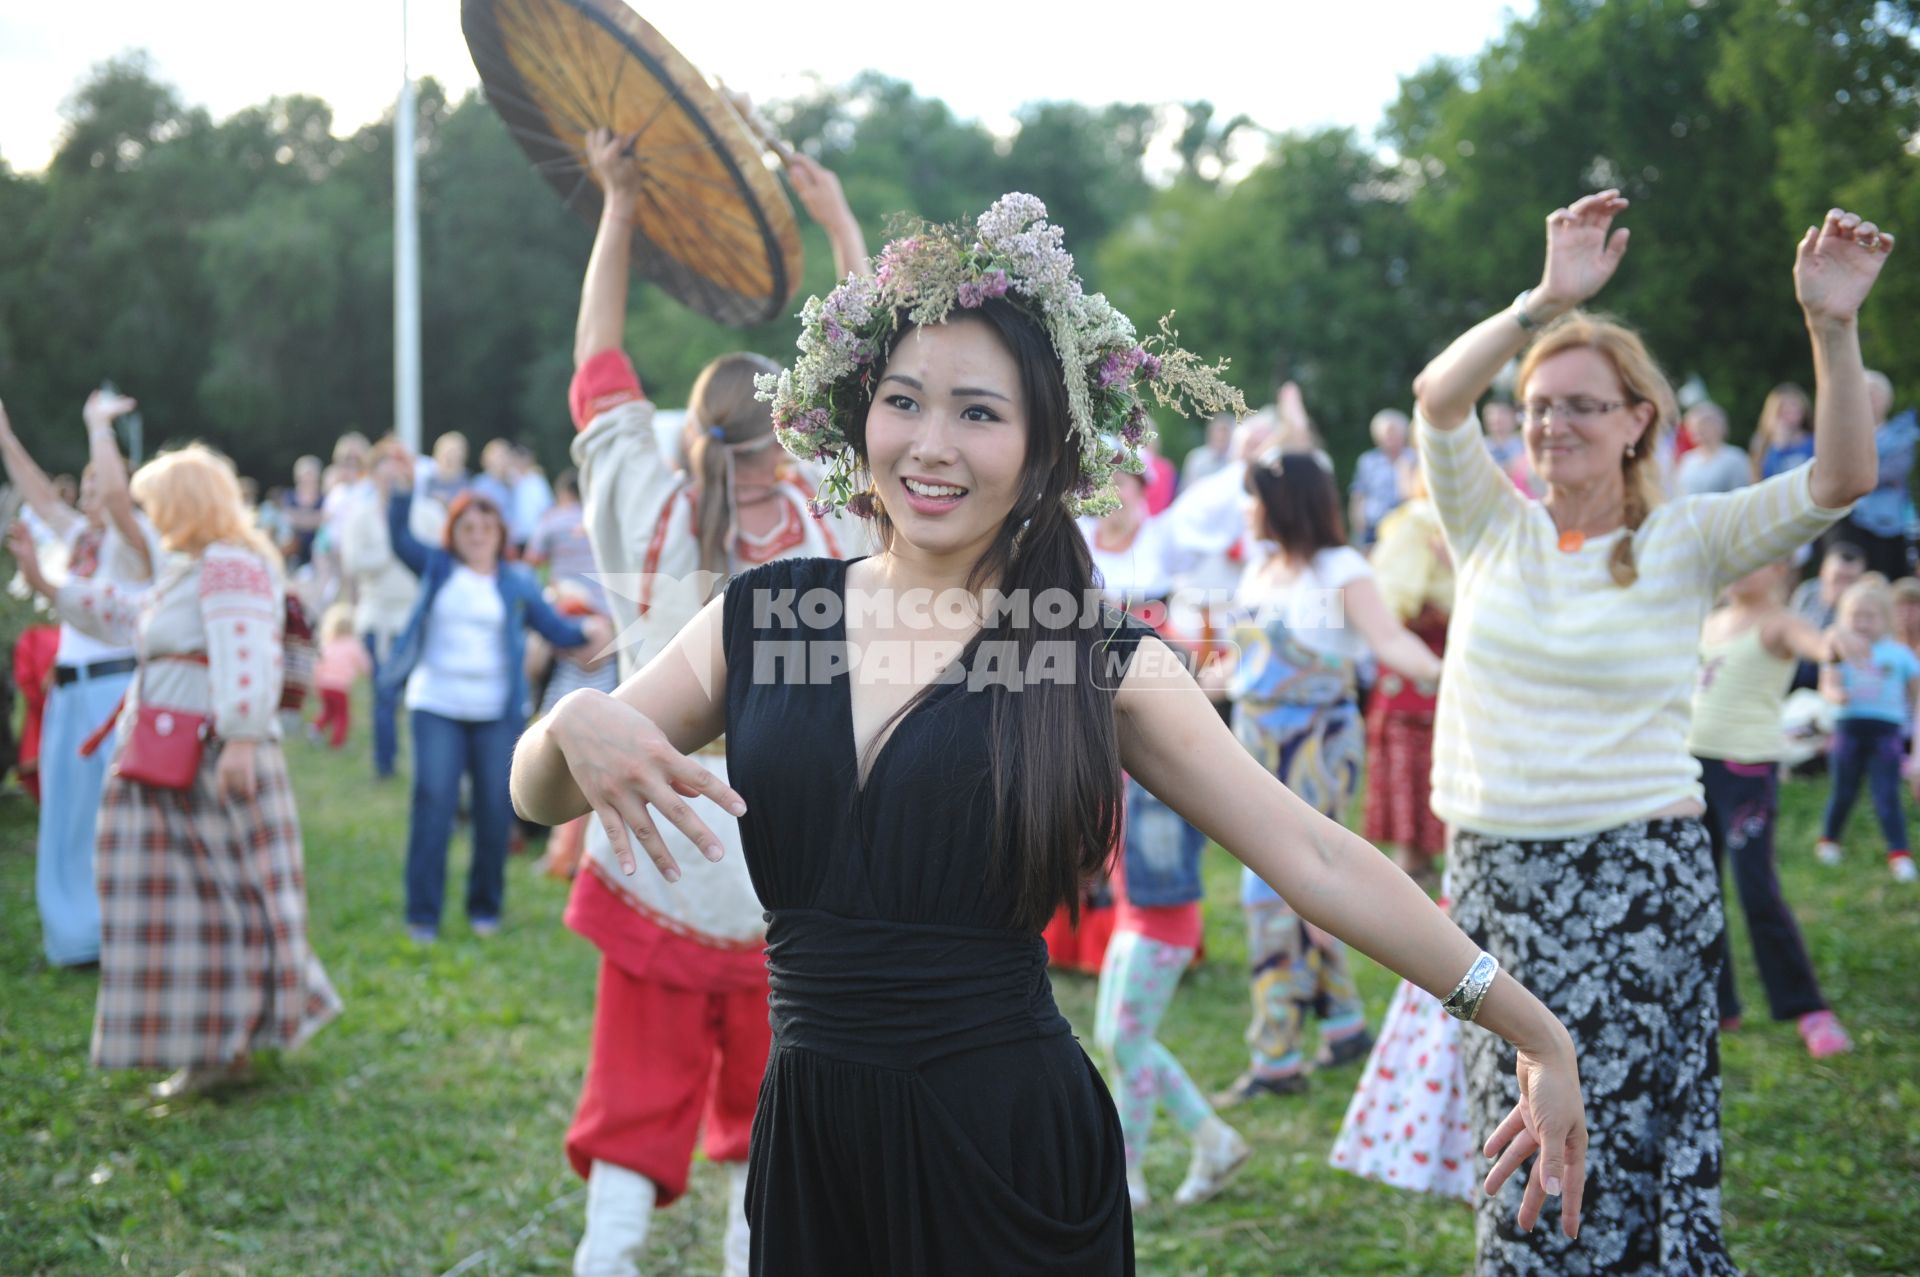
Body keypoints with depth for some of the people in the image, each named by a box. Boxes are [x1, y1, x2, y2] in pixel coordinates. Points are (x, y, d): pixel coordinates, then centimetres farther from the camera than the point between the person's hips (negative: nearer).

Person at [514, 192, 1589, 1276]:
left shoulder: (1103, 663, -4)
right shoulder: (762, 616, 2)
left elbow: (1315, 858, -5)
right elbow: (541, 797, 6)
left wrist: (1536, 1035, -6)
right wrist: (578, 725, -18)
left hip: (1012, 1152, -2)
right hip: (812, 1140, 3)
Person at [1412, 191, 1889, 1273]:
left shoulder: (1687, 540, 0)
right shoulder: (1494, 529, 5)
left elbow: (1843, 479, -12)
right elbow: (1438, 397, -11)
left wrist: (1834, 328, -23)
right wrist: (1550, 299, -21)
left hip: (1640, 873, -3)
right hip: (1497, 871, 3)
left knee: (1630, 1133, 1)